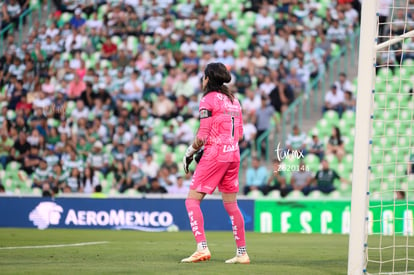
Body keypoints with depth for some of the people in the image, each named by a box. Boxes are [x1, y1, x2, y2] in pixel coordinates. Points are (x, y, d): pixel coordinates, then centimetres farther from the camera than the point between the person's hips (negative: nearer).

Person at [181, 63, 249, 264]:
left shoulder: (208, 100, -6)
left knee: (192, 200, -5)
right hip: (233, 155, 7)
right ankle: (242, 253, 14)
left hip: (214, 155, -7)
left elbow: (203, 135, -13)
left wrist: (190, 152, 1)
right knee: (231, 204, 13)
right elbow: (240, 134, 16)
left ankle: (202, 248, -19)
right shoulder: (233, 100, 15)